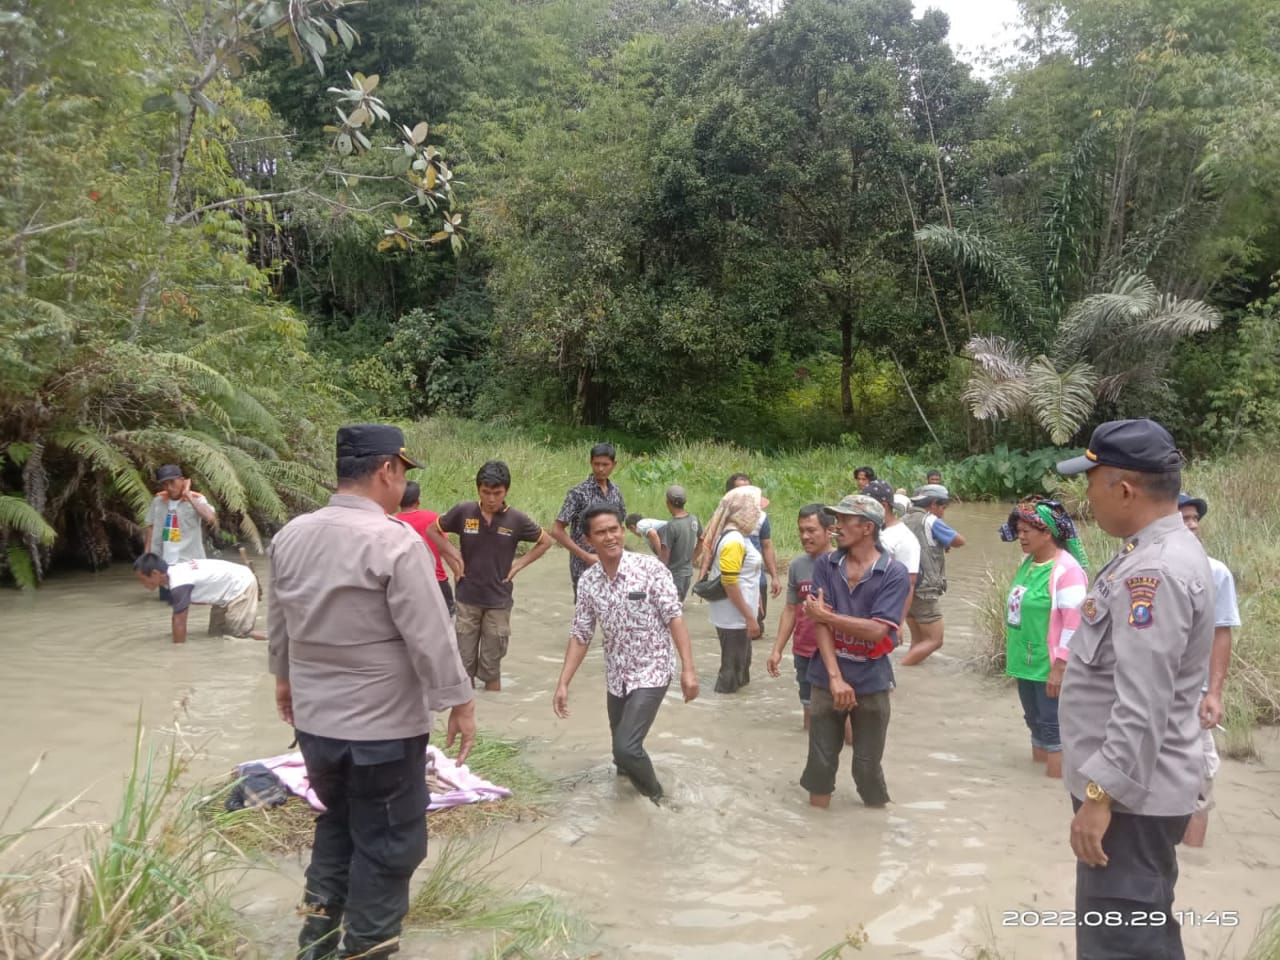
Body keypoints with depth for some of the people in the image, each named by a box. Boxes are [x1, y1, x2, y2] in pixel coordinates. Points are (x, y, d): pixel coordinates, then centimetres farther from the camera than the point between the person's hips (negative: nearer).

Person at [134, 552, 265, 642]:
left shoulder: (179, 585, -30)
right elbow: (177, 616, 5)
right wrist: (176, 638, 6)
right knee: (216, 631, 15)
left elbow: (180, 621, -25)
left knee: (239, 633, -10)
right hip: (230, 580, 9)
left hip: (242, 584, -9)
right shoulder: (171, 572, -2)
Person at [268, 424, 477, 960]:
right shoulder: (396, 541, -21)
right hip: (384, 725, -7)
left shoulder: (291, 536, 0)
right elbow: (430, 637, -19)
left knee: (337, 822, 26)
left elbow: (279, 624, 13)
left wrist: (285, 680, 27)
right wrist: (458, 702, -9)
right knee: (387, 843, 9)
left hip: (314, 717, 7)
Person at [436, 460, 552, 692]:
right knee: (464, 662, 9)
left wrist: (519, 564, -1)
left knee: (491, 666, 8)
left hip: (499, 601, 0)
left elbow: (545, 542, 7)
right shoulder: (463, 512, -8)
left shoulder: (516, 519, -8)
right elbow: (434, 530, 9)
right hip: (467, 599, 1)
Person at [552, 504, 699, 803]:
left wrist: (688, 668, -22)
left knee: (626, 747, -16)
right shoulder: (587, 582, -2)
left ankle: (655, 797, 11)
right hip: (616, 676, 5)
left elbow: (674, 618, -16)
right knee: (621, 752, 17)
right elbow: (580, 635, 3)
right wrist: (563, 684, -1)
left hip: (651, 672, -5)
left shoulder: (650, 568, -16)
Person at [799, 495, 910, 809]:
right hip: (827, 680, 2)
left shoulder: (894, 573, -9)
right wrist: (835, 677, -18)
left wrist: (827, 614, -13)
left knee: (867, 766, 9)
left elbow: (877, 630, -18)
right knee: (820, 762, 9)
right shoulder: (825, 565, -1)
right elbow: (819, 622, -9)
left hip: (871, 683, -2)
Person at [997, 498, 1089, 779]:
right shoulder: (1029, 563, 7)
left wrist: (1060, 667, -21)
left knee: (1053, 725, 0)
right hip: (1026, 661, 8)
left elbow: (1074, 624, -21)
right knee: (1035, 721, 18)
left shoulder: (1066, 569, -18)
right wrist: (1016, 654, 18)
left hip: (1049, 665, -8)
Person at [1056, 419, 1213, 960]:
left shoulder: (1155, 571, -25)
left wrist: (1101, 794, -26)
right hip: (1131, 781, 11)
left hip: (1130, 793, -10)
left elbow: (1143, 705, -29)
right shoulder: (1159, 552, 9)